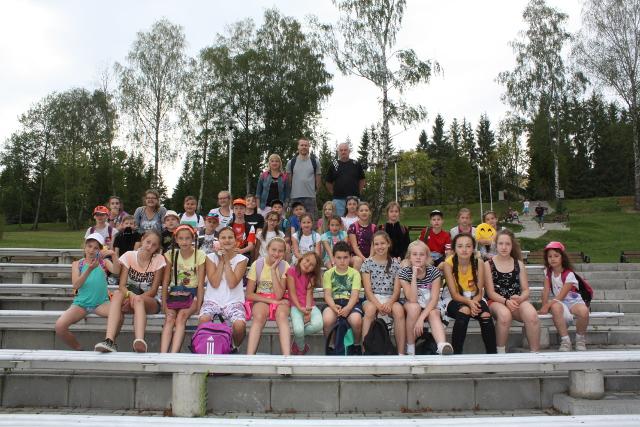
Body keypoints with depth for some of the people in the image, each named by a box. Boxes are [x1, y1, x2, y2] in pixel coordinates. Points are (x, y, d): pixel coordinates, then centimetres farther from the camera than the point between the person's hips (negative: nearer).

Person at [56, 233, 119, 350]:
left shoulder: (104, 262, 7)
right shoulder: (77, 264, 8)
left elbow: (116, 271, -13)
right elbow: (76, 285, -7)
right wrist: (89, 269, -22)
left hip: (101, 303, -1)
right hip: (81, 303, 1)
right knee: (59, 326, -23)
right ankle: (79, 349, 5)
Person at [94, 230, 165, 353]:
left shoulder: (159, 259, -6)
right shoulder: (129, 256, -3)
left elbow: (153, 290, -7)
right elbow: (122, 285, -12)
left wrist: (136, 298, -23)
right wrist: (130, 295, -34)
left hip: (151, 301, -1)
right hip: (130, 298, 1)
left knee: (138, 301, -36)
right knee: (117, 294, -32)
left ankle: (139, 340, -55)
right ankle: (109, 341, -45)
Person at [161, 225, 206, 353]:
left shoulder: (199, 255, -6)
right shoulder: (171, 254, 2)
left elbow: (200, 284, -8)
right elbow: (165, 282, 2)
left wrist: (198, 306, -16)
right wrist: (164, 304, -7)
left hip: (192, 294, -2)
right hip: (174, 293, 2)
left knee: (181, 317, -26)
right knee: (169, 318, -22)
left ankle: (173, 354, -33)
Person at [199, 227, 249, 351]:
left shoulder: (241, 259, 2)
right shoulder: (211, 257, 5)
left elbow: (232, 284, -12)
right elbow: (214, 283, -8)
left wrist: (227, 261, -8)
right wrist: (221, 261, -6)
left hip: (233, 301, -1)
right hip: (212, 300, 1)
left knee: (240, 325, -29)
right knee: (203, 320, -31)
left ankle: (235, 348, 4)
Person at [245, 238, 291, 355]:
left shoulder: (284, 266, -5)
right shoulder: (257, 264, -5)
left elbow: (279, 296, -16)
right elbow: (249, 294, -6)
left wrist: (273, 270, -19)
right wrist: (271, 300, -15)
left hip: (279, 301, 0)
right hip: (261, 300, 0)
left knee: (282, 315, -33)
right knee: (259, 316, -33)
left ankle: (287, 356, -42)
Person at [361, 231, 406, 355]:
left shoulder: (395, 263, 9)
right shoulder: (368, 263, 5)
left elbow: (397, 289, 2)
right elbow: (368, 289, -3)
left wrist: (389, 303, -17)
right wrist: (378, 304, -19)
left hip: (390, 299, 1)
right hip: (372, 299, -1)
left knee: (399, 310, -32)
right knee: (370, 309, -36)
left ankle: (401, 352, -27)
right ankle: (365, 349, -29)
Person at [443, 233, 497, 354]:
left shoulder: (478, 263, -10)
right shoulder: (449, 263, -16)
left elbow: (479, 292, -10)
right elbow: (454, 294, -17)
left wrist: (474, 302, -31)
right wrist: (469, 302, -35)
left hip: (474, 299, 2)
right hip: (454, 300, -2)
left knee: (486, 315, -29)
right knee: (464, 311, -35)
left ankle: (492, 353, -15)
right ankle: (456, 353, -27)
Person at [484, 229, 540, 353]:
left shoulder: (519, 264, 12)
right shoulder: (488, 264, 3)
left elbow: (526, 290, 8)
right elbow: (490, 292, -2)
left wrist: (520, 298, -15)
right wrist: (506, 301, -21)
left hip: (517, 301, 3)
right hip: (497, 302, -2)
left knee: (531, 314, -31)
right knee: (504, 314, -37)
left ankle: (535, 352, -15)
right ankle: (501, 352, -17)